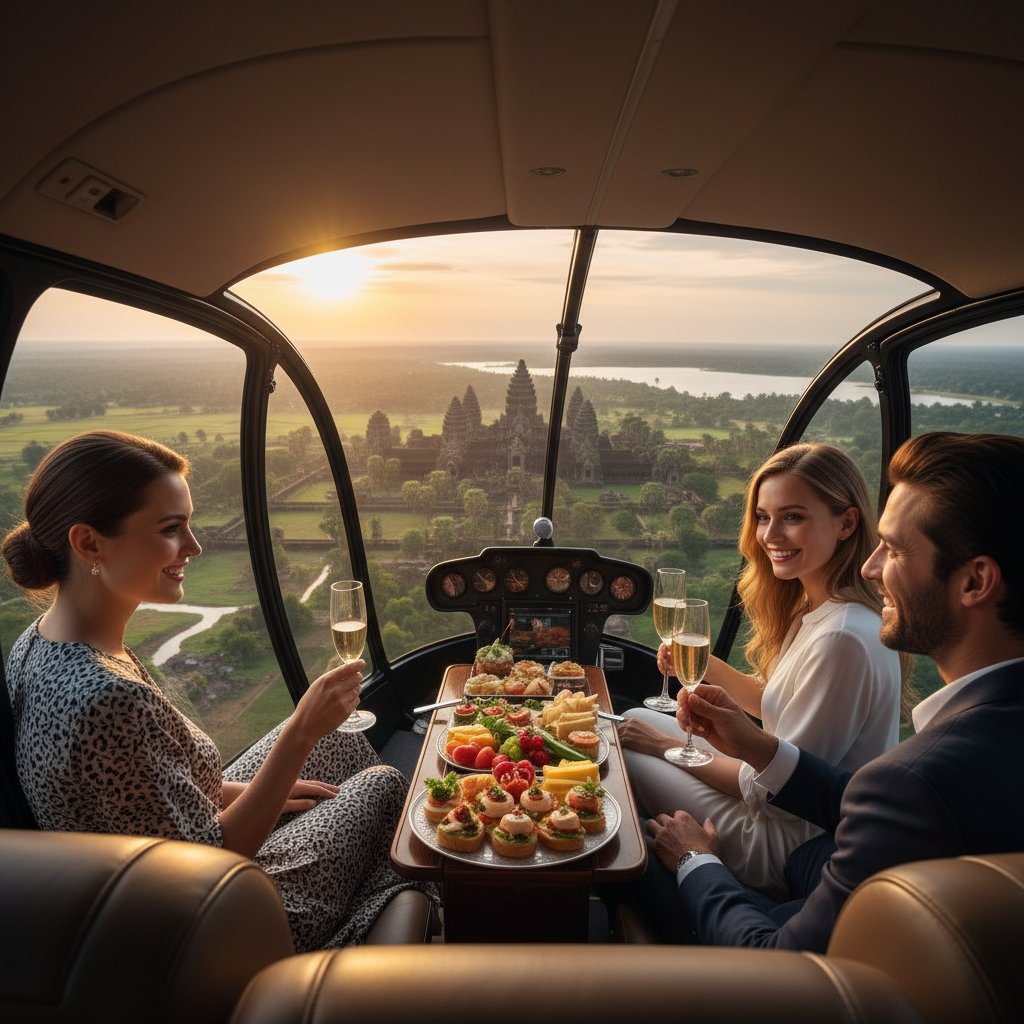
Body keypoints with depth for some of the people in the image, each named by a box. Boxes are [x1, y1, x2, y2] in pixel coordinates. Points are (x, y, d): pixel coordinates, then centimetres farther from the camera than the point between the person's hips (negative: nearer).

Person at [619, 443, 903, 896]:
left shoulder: (843, 639, -30)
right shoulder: (811, 608, -1)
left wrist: (667, 745, -14)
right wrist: (708, 666, -5)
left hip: (790, 847, -9)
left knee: (625, 754, -3)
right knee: (637, 720, 15)